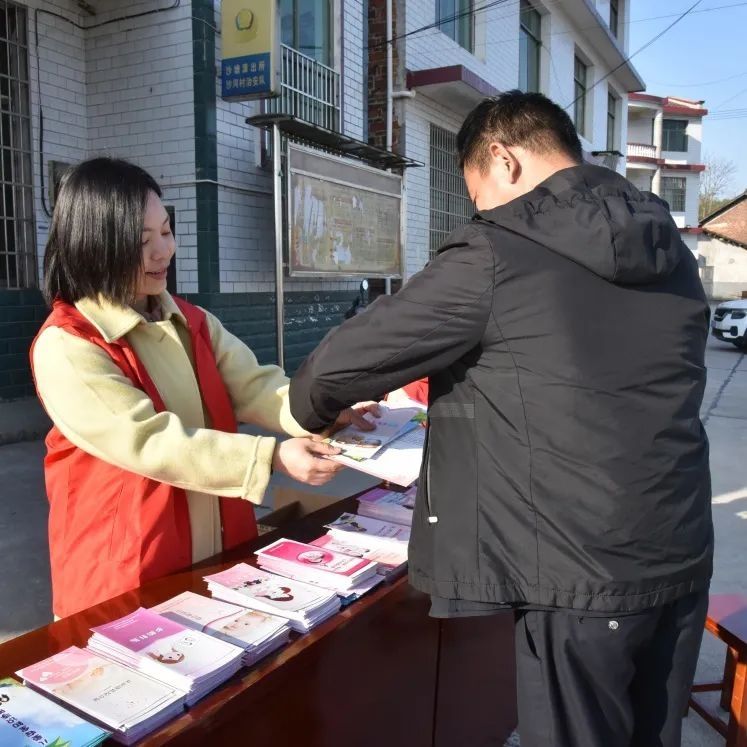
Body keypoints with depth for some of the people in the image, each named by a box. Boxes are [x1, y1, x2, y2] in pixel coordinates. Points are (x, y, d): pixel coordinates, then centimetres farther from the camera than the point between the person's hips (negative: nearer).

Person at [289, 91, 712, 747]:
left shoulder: (494, 256, -15)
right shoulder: (673, 252, 7)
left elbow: (336, 365, -12)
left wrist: (310, 414, 10)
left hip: (581, 578, -6)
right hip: (682, 563, 7)